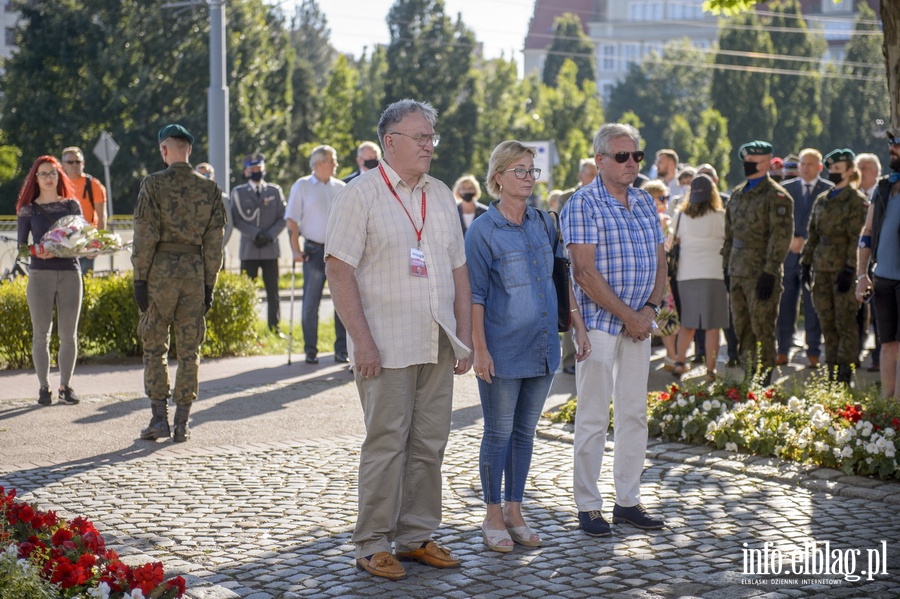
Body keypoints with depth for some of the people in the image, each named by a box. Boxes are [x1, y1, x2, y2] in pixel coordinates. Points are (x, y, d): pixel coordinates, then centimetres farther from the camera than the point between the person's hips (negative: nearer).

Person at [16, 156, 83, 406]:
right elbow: (21, 245, 3)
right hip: (40, 274, -1)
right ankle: (44, 387, 10)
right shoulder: (28, 210, 5)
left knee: (69, 334, 3)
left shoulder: (72, 205, 9)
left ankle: (66, 385, 14)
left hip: (70, 272, 1)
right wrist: (38, 252, -16)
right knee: (41, 333, 1)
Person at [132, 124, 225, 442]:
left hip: (160, 269, -3)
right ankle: (182, 424, 9)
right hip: (195, 271, 3)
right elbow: (214, 241, 5)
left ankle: (159, 417, 4)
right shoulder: (210, 189, 5)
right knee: (188, 350, 7)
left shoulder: (153, 184, -5)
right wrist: (209, 284, 9)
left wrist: (140, 278, -3)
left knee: (154, 346, 8)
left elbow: (145, 235, -8)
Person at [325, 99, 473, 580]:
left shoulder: (441, 196, 14)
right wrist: (362, 340, -16)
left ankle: (416, 536, 20)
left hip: (438, 346, 6)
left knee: (428, 444, 9)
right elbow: (339, 269, -10)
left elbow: (459, 270, 17)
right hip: (386, 347, -6)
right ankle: (373, 545, 7)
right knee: (386, 444, -3)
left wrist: (464, 335, 10)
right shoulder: (361, 194, -5)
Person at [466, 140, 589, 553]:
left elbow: (560, 279, 15)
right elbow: (475, 295, -9)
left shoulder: (544, 223, 8)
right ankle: (493, 517, 15)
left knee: (525, 432, 12)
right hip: (503, 350, -5)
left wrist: (578, 325, 11)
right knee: (499, 433, 3)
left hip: (541, 347, 5)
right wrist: (479, 349, -13)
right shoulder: (483, 231, -8)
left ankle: (514, 511, 22)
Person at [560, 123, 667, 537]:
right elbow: (585, 272, -16)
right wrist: (627, 315, -15)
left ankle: (628, 500, 19)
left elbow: (659, 260, 12)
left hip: (639, 323, 6)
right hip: (599, 323, -6)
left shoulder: (645, 203, 12)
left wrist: (650, 308, -4)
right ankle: (588, 506, 8)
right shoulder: (583, 204, -9)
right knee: (593, 417, -1)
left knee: (634, 413, 10)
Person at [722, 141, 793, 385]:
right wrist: (727, 267, 16)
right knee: (742, 330, 11)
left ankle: (764, 382, 3)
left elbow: (781, 236, -14)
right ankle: (749, 379, 19)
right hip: (738, 273, 7)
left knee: (762, 330, -3)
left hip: (761, 274, -7)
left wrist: (769, 272, -18)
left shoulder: (776, 196, -8)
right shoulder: (737, 194, 16)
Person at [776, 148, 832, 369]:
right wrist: (790, 239, -9)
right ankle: (783, 351, 10)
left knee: (813, 307, 1)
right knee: (785, 306, 3)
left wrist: (806, 242, -9)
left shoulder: (830, 190, 3)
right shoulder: (786, 189, 10)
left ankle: (813, 354, 7)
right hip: (789, 254, 2)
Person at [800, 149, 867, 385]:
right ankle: (831, 376, 14)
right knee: (827, 323, 8)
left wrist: (850, 269, -16)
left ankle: (844, 378, -1)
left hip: (844, 268, -6)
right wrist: (807, 262, 11)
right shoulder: (821, 200, 15)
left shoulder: (856, 200, -4)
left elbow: (857, 239, -10)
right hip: (822, 268, 6)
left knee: (845, 323, -4)